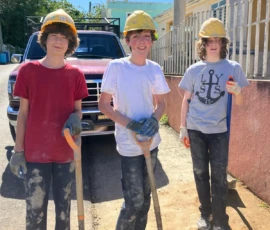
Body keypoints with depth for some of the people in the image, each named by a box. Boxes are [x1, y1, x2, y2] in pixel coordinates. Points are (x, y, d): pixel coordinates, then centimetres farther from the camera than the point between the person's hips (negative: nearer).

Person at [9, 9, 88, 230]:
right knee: (35, 209, 6)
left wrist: (75, 119, -16)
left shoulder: (75, 74, 1)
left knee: (63, 206, 16)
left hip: (66, 152, 2)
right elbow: (23, 113, 0)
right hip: (35, 153, -2)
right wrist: (18, 151, -2)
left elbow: (77, 110, 8)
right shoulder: (28, 70, -3)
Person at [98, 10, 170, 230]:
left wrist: (154, 119, -13)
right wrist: (130, 124, -19)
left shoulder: (155, 69, 2)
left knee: (145, 196, 16)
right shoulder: (116, 67, -10)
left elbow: (161, 103, 9)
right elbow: (103, 104, -8)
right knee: (134, 200, -2)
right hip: (129, 143, -4)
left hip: (151, 141, 5)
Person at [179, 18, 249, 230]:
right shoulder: (193, 70, 3)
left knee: (219, 177, 1)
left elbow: (240, 103, 1)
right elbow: (186, 101, 7)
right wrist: (183, 128, 4)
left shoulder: (233, 68, -1)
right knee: (200, 173, 12)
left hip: (219, 130, -2)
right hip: (196, 130, 2)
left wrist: (237, 91, -22)